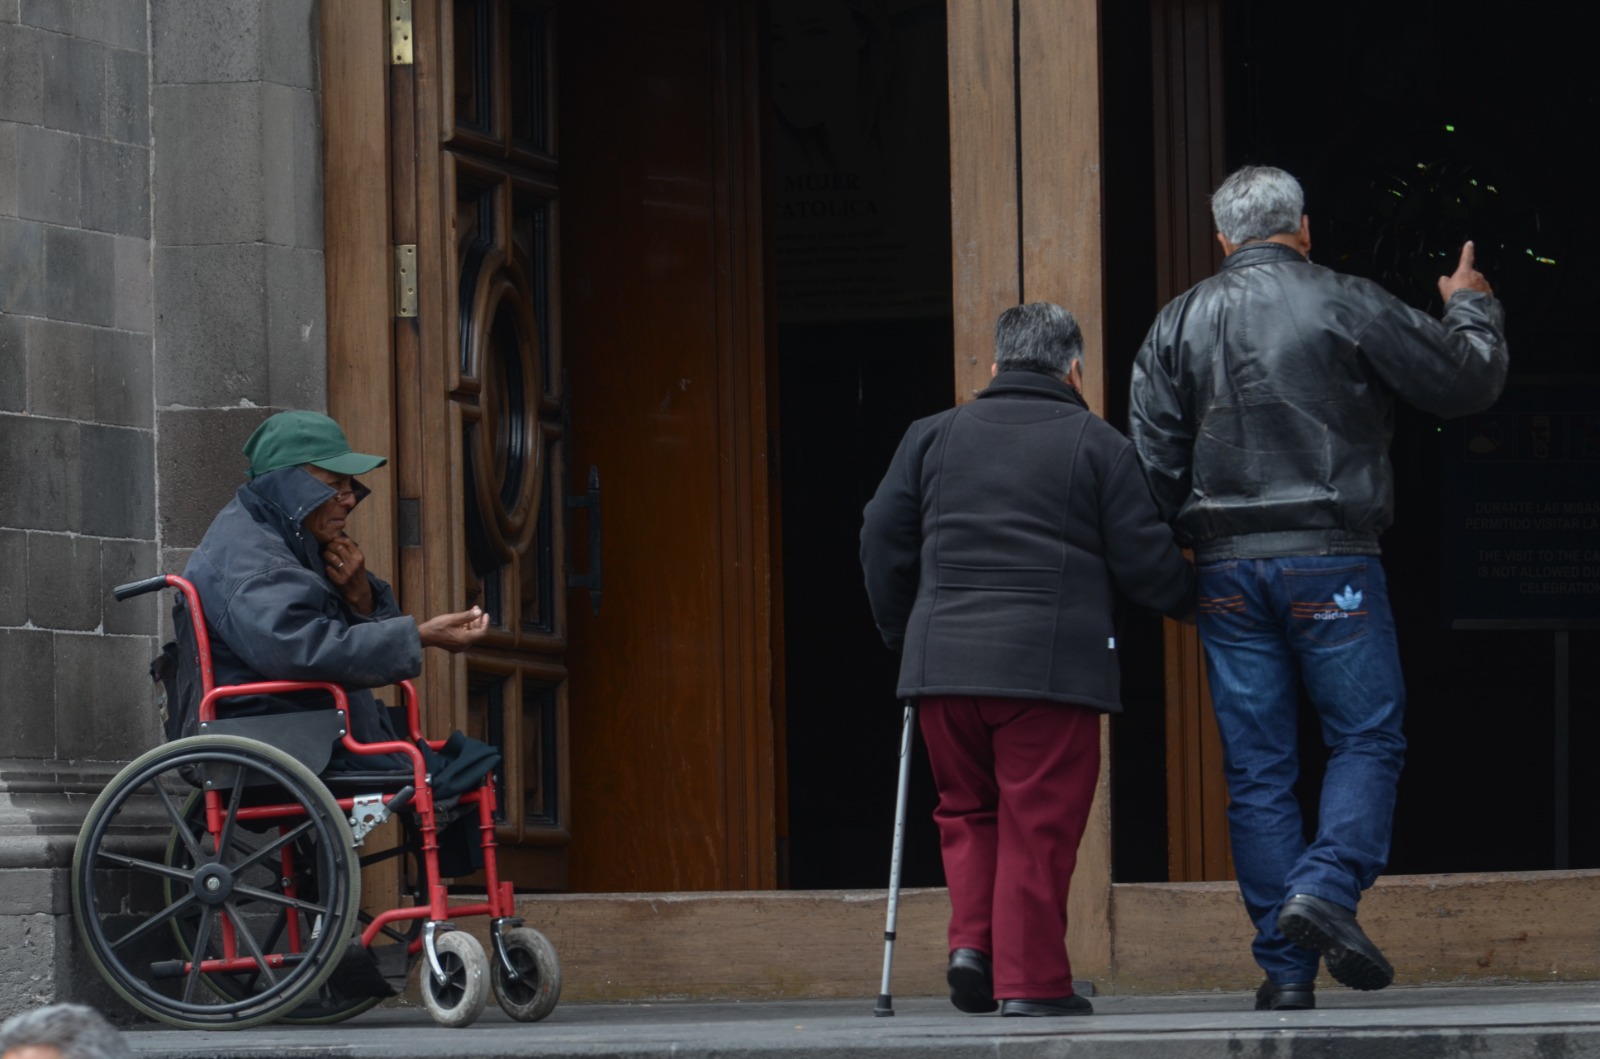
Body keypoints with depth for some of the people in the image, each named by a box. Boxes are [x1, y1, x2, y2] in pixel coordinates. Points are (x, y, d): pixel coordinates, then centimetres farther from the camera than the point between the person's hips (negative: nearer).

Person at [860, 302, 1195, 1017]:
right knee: (1037, 827, 1)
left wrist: (900, 630, 24)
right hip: (1051, 663, -3)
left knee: (968, 811, 18)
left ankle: (972, 940, 1)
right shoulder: (1097, 444, 4)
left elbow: (882, 538, 12)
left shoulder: (933, 435, 13)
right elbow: (1144, 561, 3)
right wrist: (1193, 598, 22)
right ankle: (1030, 980, 0)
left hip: (943, 658, 3)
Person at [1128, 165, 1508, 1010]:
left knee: (1257, 767, 5)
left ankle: (1284, 968, 2)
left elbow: (1151, 462, 2)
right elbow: (1468, 381, 4)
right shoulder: (1348, 307, -2)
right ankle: (1328, 886, -20)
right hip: (1330, 560, -3)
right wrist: (1472, 307, 23)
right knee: (1366, 737, 4)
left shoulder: (1178, 324, 8)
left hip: (1227, 569, 3)